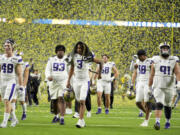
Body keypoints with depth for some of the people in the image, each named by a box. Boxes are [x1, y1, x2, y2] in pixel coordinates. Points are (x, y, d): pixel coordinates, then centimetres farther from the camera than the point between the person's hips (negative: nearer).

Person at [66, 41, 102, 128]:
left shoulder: (88, 57, -8)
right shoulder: (74, 56, 3)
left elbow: (100, 62, 1)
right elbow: (72, 69, 13)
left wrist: (99, 73, 7)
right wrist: (68, 80, 12)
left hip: (85, 81, -4)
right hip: (76, 81, 4)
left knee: (82, 101, -14)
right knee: (79, 101, 10)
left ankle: (80, 121, -17)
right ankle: (82, 121, 22)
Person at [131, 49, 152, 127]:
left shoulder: (150, 62, -8)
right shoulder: (137, 62, 10)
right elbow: (134, 74, 16)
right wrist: (132, 84, 11)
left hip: (148, 83, -5)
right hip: (140, 83, 5)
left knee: (147, 102, -5)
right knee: (138, 102, 0)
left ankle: (146, 121, 4)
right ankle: (147, 113, 26)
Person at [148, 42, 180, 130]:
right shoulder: (156, 61, 3)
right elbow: (152, 75, 8)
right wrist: (149, 87, 9)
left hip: (169, 87, 1)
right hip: (158, 87, -1)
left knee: (167, 105, 12)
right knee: (159, 104, -18)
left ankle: (168, 122, 30)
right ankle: (157, 122, -24)